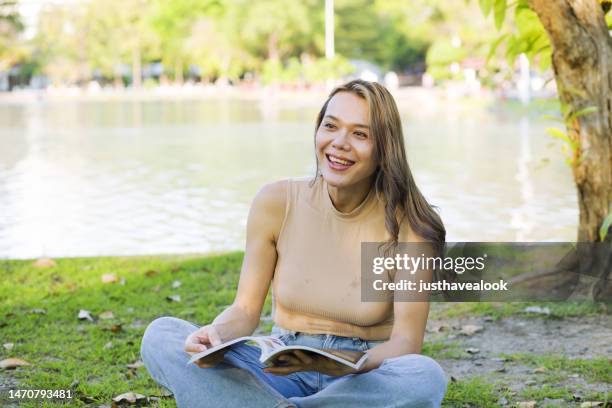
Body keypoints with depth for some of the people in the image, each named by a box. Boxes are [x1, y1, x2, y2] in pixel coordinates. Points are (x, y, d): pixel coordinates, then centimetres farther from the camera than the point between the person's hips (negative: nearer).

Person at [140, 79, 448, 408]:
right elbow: (246, 310, 0)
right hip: (281, 373, 2)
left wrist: (349, 366, -34)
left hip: (363, 379, -1)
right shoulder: (277, 203, -3)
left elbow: (406, 342, -13)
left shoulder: (407, 224, -9)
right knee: (161, 335, -18)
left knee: (425, 377, -36)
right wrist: (215, 335, -24)